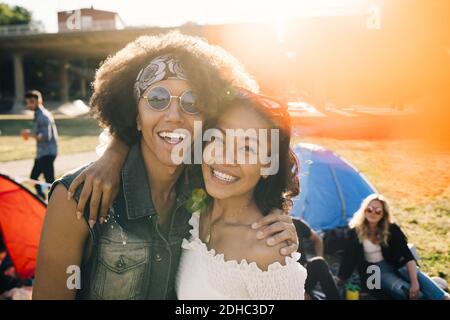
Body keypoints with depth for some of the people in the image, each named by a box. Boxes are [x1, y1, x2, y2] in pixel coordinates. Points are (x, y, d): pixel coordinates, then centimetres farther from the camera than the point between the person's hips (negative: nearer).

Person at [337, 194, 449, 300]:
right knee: (404, 290, -31)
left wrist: (415, 281, -30)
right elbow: (348, 258, -7)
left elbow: (407, 255, -16)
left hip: (394, 264, 2)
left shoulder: (391, 229, -8)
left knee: (416, 274, -31)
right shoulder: (356, 232, -11)